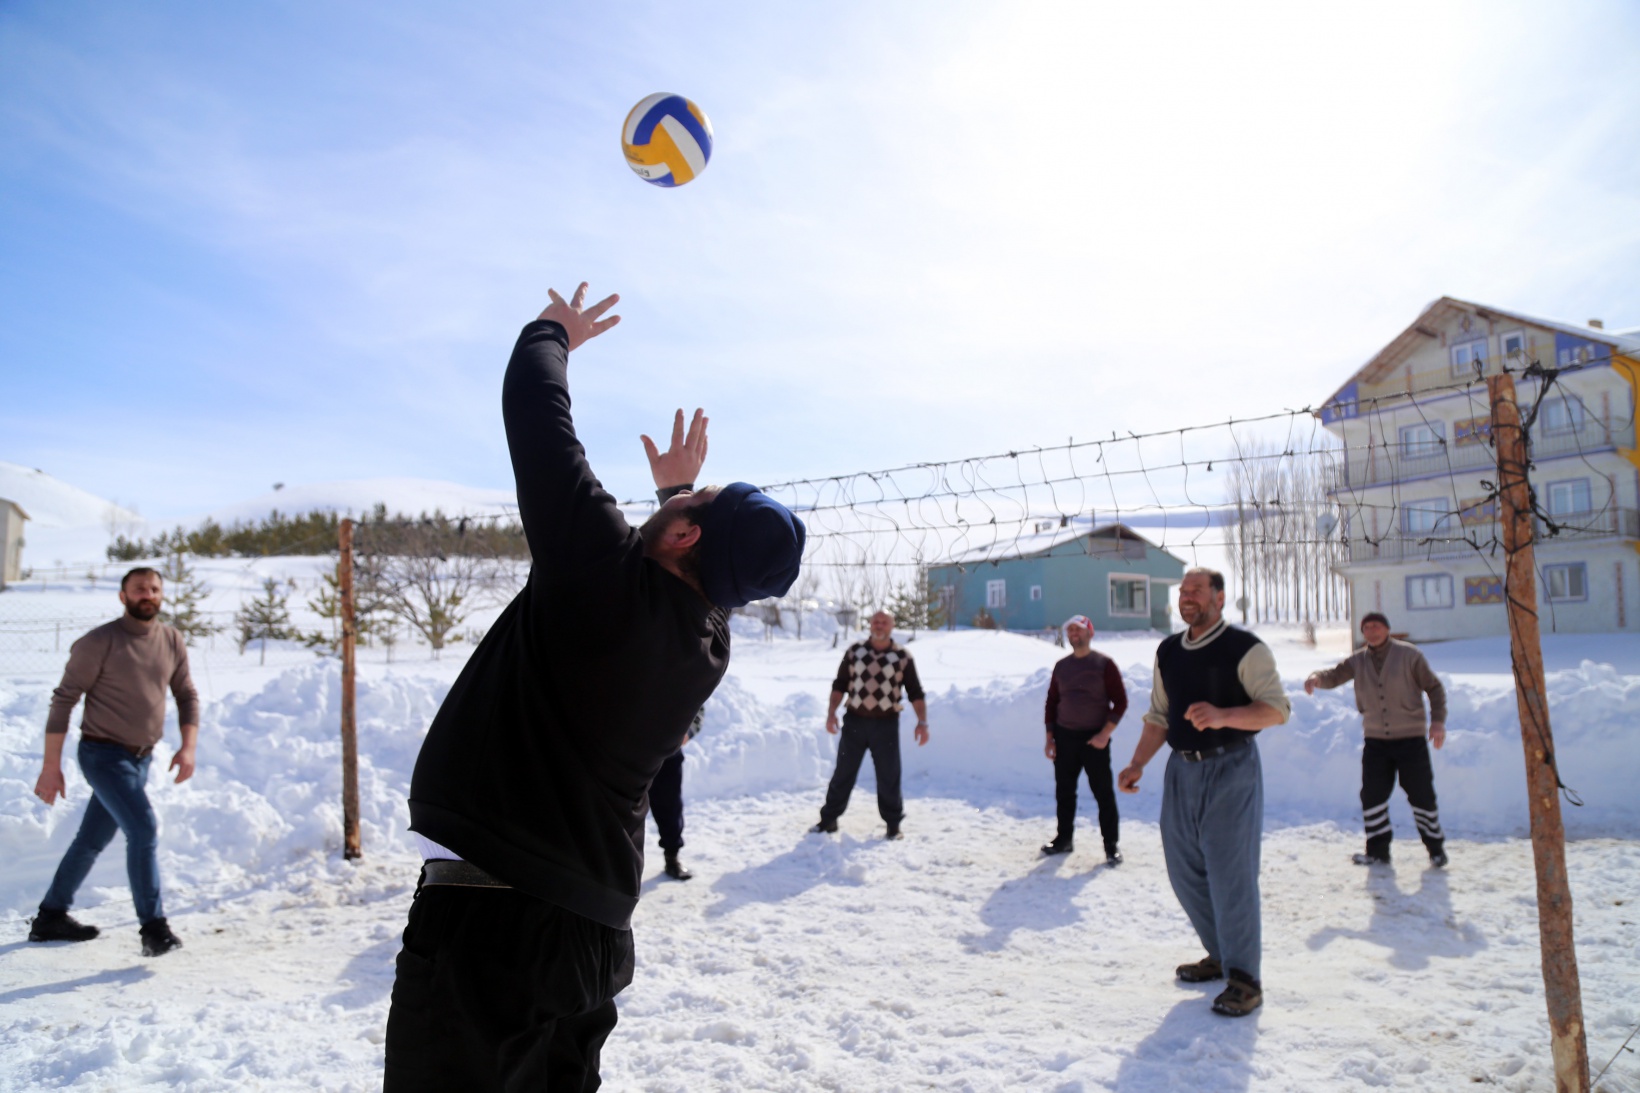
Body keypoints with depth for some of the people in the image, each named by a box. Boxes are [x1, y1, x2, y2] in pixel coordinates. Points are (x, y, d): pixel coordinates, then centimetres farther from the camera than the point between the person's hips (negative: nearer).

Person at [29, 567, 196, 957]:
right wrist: (51, 765, -11)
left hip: (141, 759, 6)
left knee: (93, 840, 18)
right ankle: (153, 927, -11)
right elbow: (63, 699, -9)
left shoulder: (172, 641, 3)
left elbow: (187, 695, 9)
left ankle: (51, 917, 34)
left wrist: (188, 746, -5)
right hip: (104, 755, -6)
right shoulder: (100, 642, -12)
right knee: (144, 829, -17)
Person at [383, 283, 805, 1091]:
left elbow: (534, 405, -8)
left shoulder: (603, 568, -17)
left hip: (488, 914, -7)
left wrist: (551, 333, 10)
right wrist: (678, 493, 33)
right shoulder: (712, 642, 2)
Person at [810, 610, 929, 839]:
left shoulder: (903, 656, -2)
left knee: (888, 776, 6)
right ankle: (829, 819, 20)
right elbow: (840, 685, 6)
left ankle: (893, 824, 21)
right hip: (855, 721, 1)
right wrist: (831, 712, -4)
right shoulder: (854, 651, 3)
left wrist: (922, 722, -8)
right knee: (843, 773, 9)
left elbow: (915, 692, 0)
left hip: (886, 724, -1)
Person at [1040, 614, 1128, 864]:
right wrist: (1050, 737, 8)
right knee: (1064, 790, 11)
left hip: (1095, 738, -4)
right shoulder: (1061, 666, 9)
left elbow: (1120, 701, -6)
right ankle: (1064, 838, 24)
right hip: (1064, 736, 4)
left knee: (1103, 792, -2)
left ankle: (1111, 846, 7)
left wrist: (1105, 733, -13)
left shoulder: (1104, 664, -4)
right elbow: (1052, 702, 14)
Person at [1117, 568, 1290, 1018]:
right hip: (1182, 768, 7)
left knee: (1230, 872, -6)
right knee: (1184, 870, 11)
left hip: (1231, 769, -6)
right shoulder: (1168, 651, 12)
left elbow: (1276, 708, -14)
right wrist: (1137, 764, 6)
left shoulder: (1245, 648, -7)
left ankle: (1244, 980, 8)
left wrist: (1222, 716, -29)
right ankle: (1220, 955, 30)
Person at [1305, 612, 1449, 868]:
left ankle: (1436, 848, 24)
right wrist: (1317, 677, -28)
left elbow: (1434, 687, 1)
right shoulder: (1357, 661, 4)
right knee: (1372, 796, 2)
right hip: (1375, 741, 3)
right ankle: (1378, 851, 13)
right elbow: (1334, 676, -4)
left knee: (1422, 796, 5)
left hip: (1411, 739, -3)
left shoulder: (1409, 654, -5)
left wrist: (1438, 720, -10)